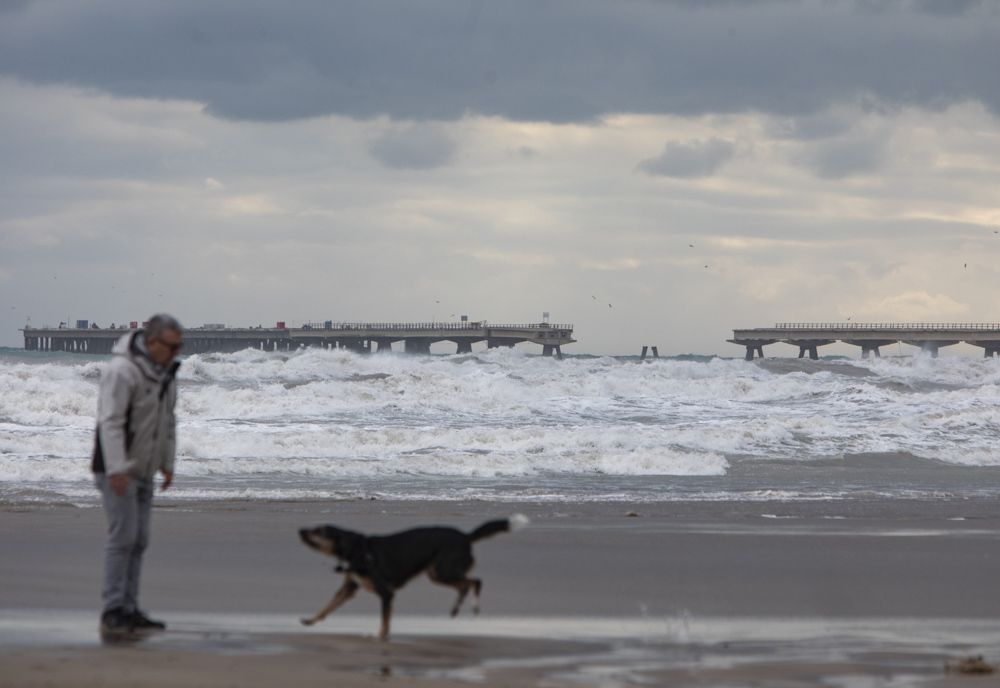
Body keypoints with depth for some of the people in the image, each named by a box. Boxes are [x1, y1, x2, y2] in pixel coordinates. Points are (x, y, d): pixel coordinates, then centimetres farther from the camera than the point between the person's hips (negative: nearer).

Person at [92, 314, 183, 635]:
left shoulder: (164, 372, 10)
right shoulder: (122, 370, -19)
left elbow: (168, 421, 20)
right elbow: (110, 421, -25)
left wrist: (167, 463, 19)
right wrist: (117, 469, -30)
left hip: (143, 472, 9)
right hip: (117, 471, -9)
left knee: (138, 540, 7)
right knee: (123, 536, -12)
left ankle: (129, 611, 11)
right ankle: (112, 611, -10)